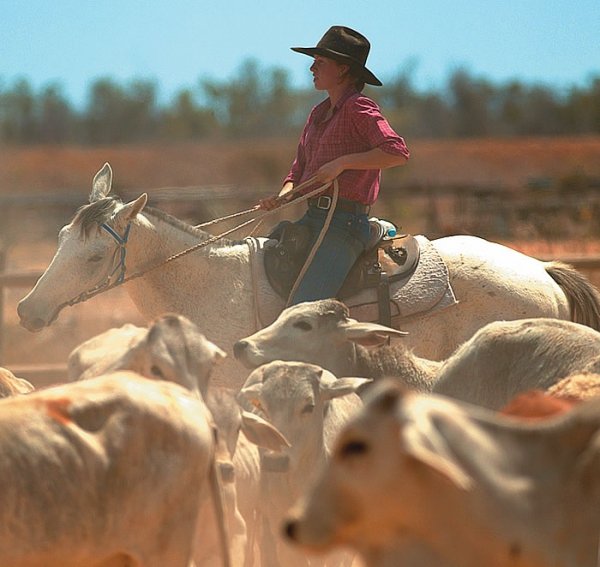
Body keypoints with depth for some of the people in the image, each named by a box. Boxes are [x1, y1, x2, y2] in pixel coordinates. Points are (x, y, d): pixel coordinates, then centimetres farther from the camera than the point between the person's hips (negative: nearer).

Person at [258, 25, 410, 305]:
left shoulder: (358, 108, -6)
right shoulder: (318, 113, 19)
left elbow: (397, 152, -20)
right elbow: (299, 171, 22)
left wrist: (342, 162, -20)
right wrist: (283, 196, 0)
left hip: (346, 221, -9)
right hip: (312, 217, 9)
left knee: (303, 310, -23)